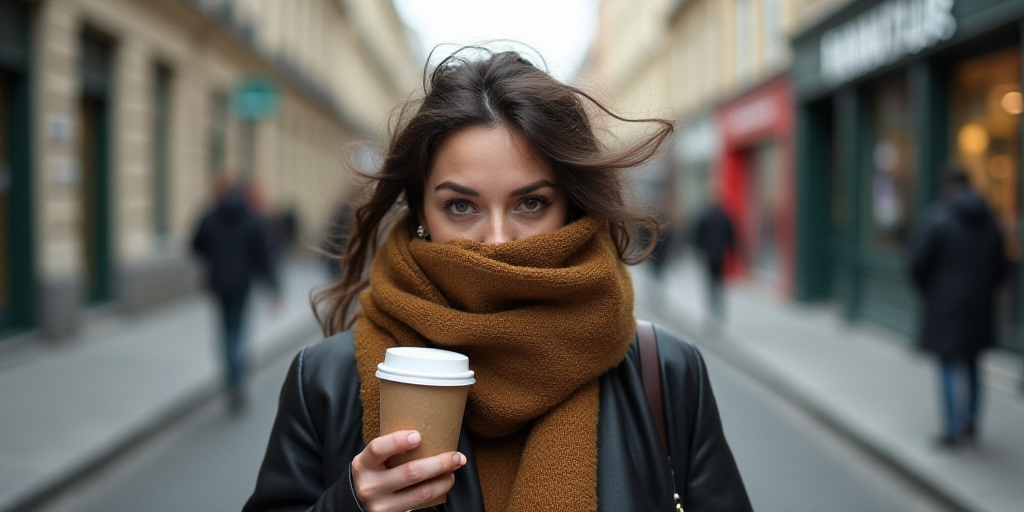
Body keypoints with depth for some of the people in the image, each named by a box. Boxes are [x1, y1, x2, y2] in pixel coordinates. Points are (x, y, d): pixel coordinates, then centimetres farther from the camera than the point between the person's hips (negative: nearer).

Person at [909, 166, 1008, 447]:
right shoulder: (988, 221, 4)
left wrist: (927, 290, 5)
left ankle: (953, 430, -1)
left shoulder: (937, 218, -13)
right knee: (971, 364, 17)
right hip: (980, 307, 5)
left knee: (949, 366, -1)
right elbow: (1000, 265, 7)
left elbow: (918, 262, -13)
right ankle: (970, 423, 25)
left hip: (946, 305, -5)